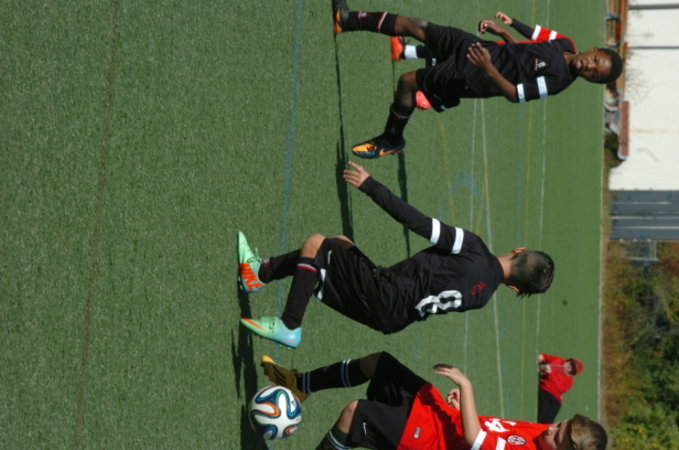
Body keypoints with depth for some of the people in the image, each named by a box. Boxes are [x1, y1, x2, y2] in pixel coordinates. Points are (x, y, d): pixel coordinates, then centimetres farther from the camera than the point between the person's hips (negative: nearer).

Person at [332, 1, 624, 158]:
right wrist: (508, 25, 4)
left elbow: (515, 94, -25)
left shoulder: (558, 79, -24)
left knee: (408, 81, -13)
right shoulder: (564, 44, -2)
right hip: (474, 46, 7)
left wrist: (489, 69, -33)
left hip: (471, 79, -7)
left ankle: (391, 140, 14)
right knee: (415, 26, 4)